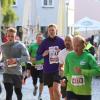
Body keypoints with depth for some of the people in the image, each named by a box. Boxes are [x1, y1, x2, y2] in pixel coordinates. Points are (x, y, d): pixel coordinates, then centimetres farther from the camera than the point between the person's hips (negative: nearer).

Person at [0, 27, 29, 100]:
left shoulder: (20, 45, -7)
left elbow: (27, 57, -12)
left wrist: (16, 60, -23)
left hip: (17, 72, -2)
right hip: (7, 72, 2)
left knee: (18, 91, 14)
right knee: (8, 93, -5)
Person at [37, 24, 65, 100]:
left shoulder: (60, 41, 0)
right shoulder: (45, 42, 2)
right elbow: (37, 57, 5)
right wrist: (43, 55, -15)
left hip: (58, 69, -2)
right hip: (48, 70, 2)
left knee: (56, 88, -19)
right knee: (51, 91, 10)